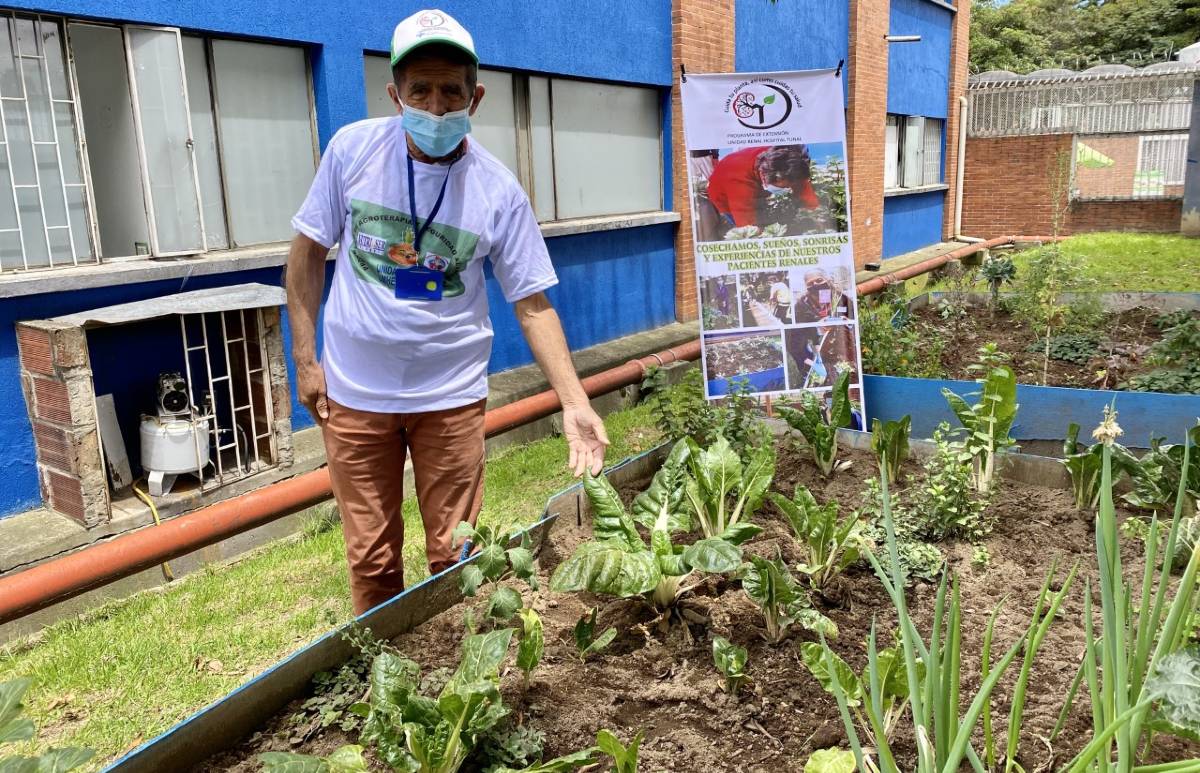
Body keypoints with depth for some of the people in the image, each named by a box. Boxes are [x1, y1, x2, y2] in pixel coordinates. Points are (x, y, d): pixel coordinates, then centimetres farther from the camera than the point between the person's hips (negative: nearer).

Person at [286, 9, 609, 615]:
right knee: (371, 558, 11)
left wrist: (574, 402, -14)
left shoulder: (498, 191, -10)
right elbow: (308, 252, 3)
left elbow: (532, 304, -6)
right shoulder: (352, 150, -7)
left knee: (455, 555, 11)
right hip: (354, 390, 1)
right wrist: (304, 359, 0)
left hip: (450, 394, -1)